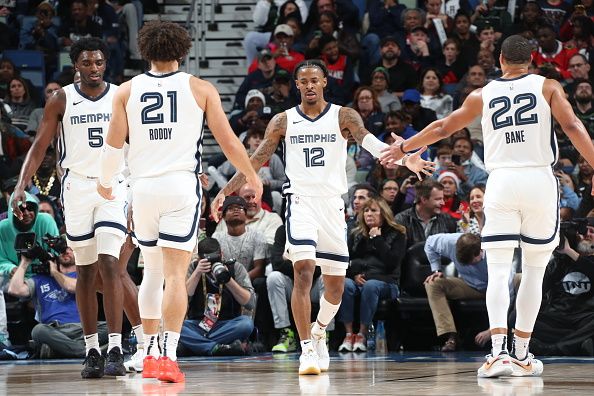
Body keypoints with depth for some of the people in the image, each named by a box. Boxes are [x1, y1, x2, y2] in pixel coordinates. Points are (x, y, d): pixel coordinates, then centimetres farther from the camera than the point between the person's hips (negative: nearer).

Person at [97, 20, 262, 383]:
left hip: (143, 187, 2)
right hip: (182, 186, -2)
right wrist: (253, 177, 17)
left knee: (152, 271, 17)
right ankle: (169, 356, -16)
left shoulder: (127, 91, 6)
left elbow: (114, 145, 4)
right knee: (176, 274, -5)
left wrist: (106, 182, 22)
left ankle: (151, 353, 23)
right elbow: (228, 141, 2)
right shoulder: (199, 89, 2)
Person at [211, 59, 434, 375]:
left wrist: (403, 159, -34)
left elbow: (368, 141, -15)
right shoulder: (283, 121, 5)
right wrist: (226, 191, 1)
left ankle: (318, 332, 36)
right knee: (303, 272, -20)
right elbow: (257, 159, 7)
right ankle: (306, 349, -17)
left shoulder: (343, 116, 1)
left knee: (335, 285, 7)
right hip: (301, 201, -1)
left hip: (333, 203, 1)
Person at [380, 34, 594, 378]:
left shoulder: (483, 96, 11)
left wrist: (403, 148, 33)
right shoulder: (547, 87, 6)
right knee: (534, 272, 9)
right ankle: (522, 355, 11)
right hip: (540, 181, -1)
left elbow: (443, 128, 19)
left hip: (501, 182, 1)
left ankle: (499, 351, -16)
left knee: (498, 273, 0)